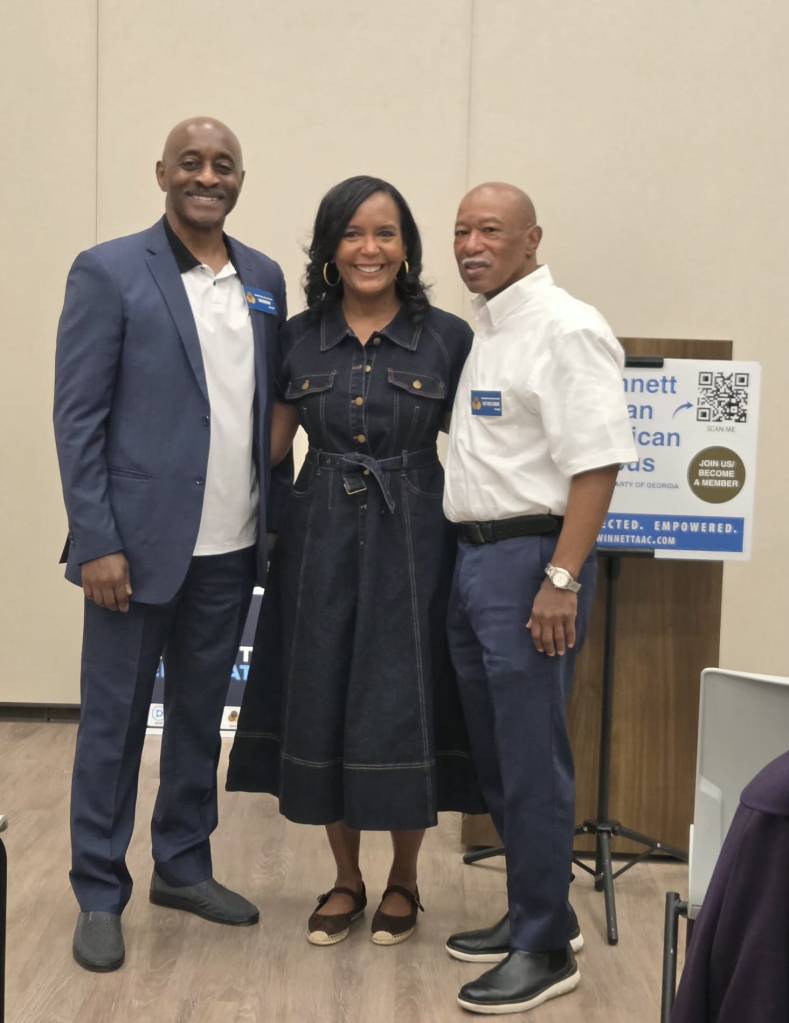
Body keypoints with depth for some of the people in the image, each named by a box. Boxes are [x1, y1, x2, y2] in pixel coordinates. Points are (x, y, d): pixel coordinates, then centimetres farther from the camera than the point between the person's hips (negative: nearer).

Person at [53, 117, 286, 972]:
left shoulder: (265, 279, 9)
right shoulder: (108, 273, -5)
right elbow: (77, 417, -8)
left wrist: (275, 523, 7)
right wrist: (97, 544, -14)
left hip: (231, 549, 5)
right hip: (139, 545, -5)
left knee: (201, 714, 16)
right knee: (113, 723, 6)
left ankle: (183, 867, 33)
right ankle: (99, 895, 21)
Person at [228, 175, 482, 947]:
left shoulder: (448, 337, -2)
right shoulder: (298, 337, 4)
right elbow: (268, 446, 8)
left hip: (412, 541, -2)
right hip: (320, 539, 2)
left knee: (404, 710, 2)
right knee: (324, 707, 8)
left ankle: (403, 882, 24)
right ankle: (345, 880, 27)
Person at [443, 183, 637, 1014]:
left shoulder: (563, 329, -12)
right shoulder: (483, 331, 15)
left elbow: (596, 461, -19)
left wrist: (561, 579, -24)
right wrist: (473, 561, 13)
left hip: (529, 558, -9)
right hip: (475, 557, 9)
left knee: (531, 760, -2)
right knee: (493, 754, 15)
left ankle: (545, 948, 12)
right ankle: (537, 908, 31)